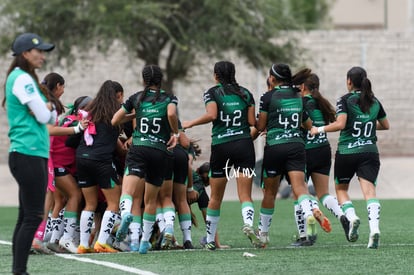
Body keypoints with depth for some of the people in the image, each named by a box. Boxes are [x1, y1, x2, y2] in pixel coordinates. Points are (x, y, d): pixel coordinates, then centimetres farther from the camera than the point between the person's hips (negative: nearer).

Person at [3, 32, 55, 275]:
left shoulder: (29, 79, 19)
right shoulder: (22, 79, -11)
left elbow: (52, 117, 17)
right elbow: (43, 117, -15)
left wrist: (47, 108, -3)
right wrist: (46, 108, 5)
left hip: (37, 154, 10)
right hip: (28, 153, -10)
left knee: (26, 216, 9)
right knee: (33, 216, -12)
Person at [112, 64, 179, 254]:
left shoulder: (137, 98, 11)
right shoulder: (169, 98, 8)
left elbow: (115, 121, 14)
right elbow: (171, 114, -15)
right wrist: (175, 133, 0)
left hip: (138, 149, -1)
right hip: (160, 152, 1)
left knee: (129, 192, -17)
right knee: (151, 199, 14)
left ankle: (126, 213, -51)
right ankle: (145, 241, 19)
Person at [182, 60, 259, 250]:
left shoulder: (212, 92, 2)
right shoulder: (245, 93, 10)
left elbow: (211, 115, -15)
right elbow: (252, 122, 3)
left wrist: (190, 123, -3)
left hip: (220, 147, -1)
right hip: (244, 145, 1)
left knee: (215, 197, 11)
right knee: (245, 195, -4)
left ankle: (210, 240, 18)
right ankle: (248, 223, -34)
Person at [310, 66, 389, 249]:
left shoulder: (345, 100, -5)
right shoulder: (374, 102, 10)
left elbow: (340, 124, -18)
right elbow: (385, 125, 22)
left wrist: (320, 129, -5)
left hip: (346, 152, -3)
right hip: (370, 152, 3)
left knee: (341, 188, 17)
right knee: (369, 191, -8)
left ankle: (351, 217, -9)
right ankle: (374, 228, -30)